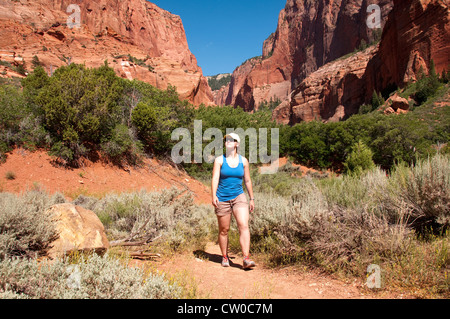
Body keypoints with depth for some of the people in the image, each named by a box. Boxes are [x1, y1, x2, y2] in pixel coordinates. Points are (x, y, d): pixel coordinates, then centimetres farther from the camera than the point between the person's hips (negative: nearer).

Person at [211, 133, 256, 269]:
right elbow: (215, 179, -8)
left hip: (239, 197, 1)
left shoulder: (243, 161, 6)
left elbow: (247, 180, 12)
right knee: (224, 230, 7)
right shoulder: (219, 160, 1)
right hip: (222, 199, -1)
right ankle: (225, 257, 25)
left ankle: (246, 259, -15)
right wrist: (214, 196, -21)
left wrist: (252, 198, 13)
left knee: (244, 226, -15)